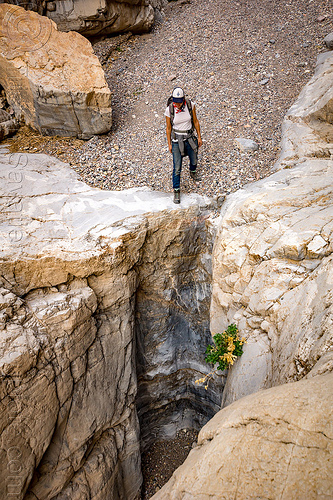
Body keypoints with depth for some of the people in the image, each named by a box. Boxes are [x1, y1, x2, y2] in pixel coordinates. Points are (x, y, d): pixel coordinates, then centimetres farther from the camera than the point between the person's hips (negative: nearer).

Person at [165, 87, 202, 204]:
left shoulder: (190, 105, -14)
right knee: (177, 167, -4)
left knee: (194, 160, 24)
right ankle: (176, 191, 11)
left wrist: (199, 137, 3)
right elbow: (168, 128, -5)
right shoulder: (169, 110, -17)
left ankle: (193, 171, 61)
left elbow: (195, 121, 0)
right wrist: (169, 144, 0)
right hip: (176, 139, -3)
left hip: (190, 137, 3)